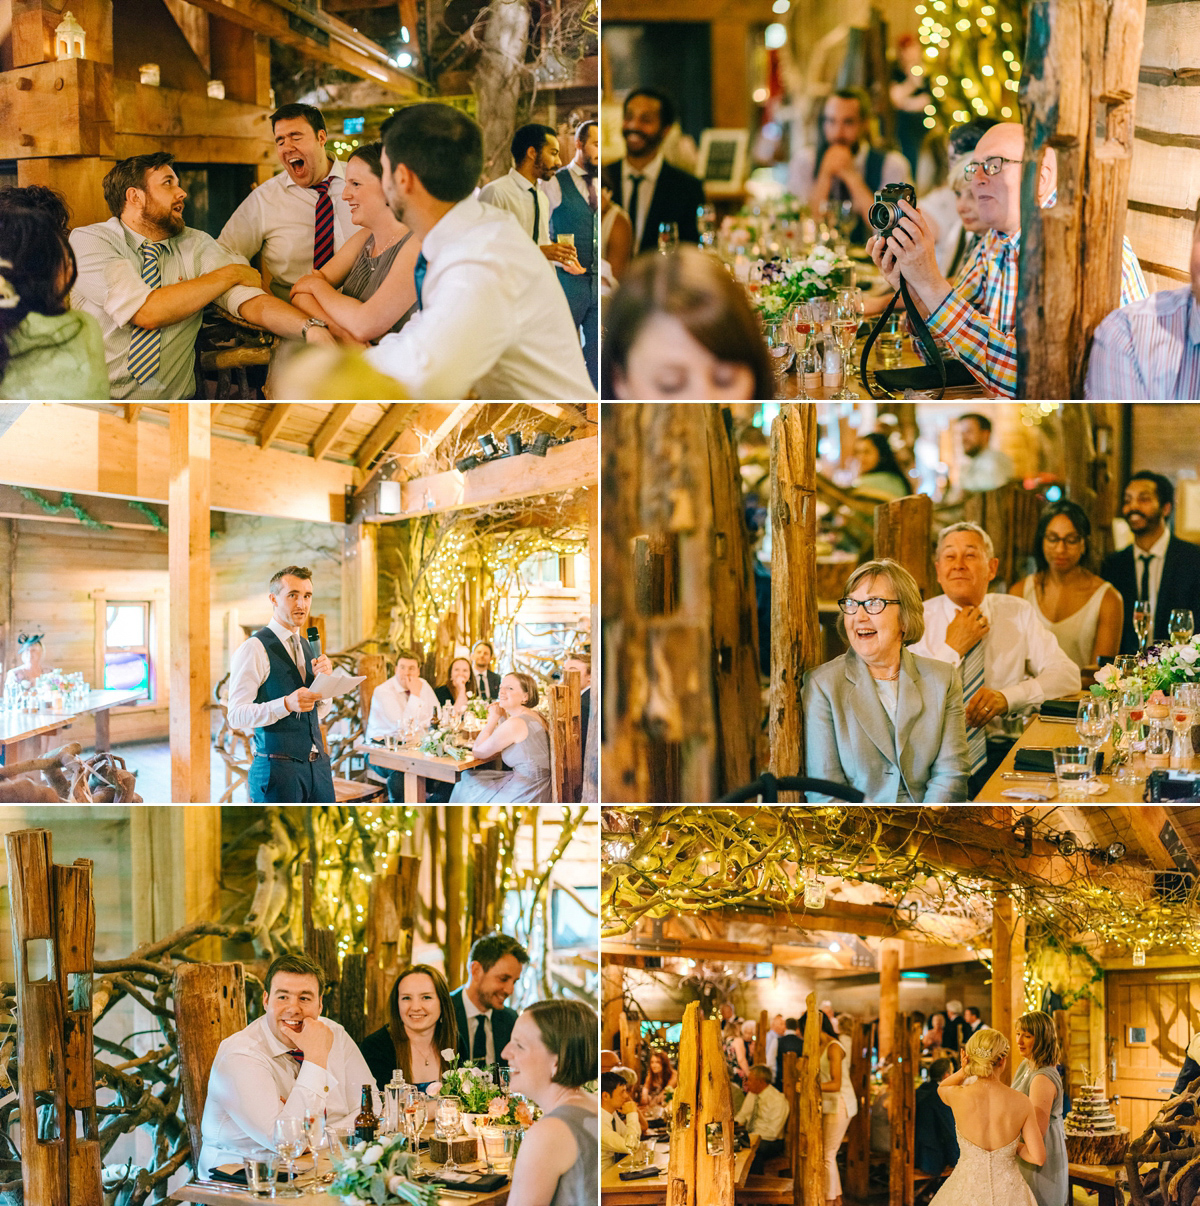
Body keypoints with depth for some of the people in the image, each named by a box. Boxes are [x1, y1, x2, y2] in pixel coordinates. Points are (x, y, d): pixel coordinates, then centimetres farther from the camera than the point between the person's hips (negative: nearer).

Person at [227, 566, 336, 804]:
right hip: (279, 765, -7)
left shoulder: (307, 646, 17)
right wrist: (286, 704, -27)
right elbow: (236, 715, -14)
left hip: (317, 764, 7)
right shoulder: (254, 648, -7)